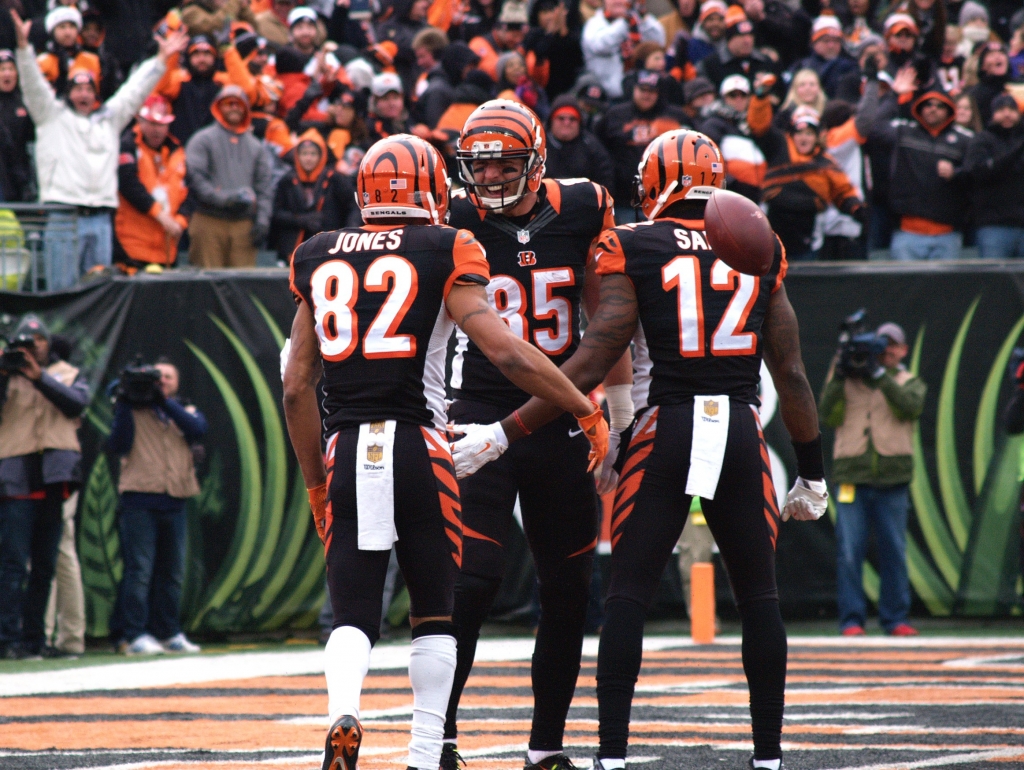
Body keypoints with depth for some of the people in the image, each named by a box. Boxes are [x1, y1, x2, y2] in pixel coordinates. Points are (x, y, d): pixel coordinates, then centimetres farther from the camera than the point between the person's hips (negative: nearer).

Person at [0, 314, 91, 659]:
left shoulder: (68, 375, 16)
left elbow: (77, 403, -4)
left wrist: (39, 376, -12)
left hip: (55, 476, 3)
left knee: (44, 564, 7)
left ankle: (34, 638, 13)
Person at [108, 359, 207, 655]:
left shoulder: (185, 413, 17)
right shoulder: (133, 413, 9)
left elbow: (198, 429, -6)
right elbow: (118, 445, -6)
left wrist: (164, 400, -12)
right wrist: (124, 404, -9)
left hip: (175, 504, 4)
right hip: (139, 501, -4)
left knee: (172, 572, 8)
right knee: (140, 570, -10)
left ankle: (168, 633, 16)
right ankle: (135, 634, -11)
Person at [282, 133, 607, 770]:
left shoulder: (318, 259, 13)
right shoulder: (443, 253, 1)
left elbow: (297, 388, 13)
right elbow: (507, 352, -9)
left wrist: (317, 483, 23)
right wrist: (589, 411, 1)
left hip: (346, 453, 3)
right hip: (418, 449, -2)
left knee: (353, 618, 6)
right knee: (434, 616, 12)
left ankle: (343, 717, -22)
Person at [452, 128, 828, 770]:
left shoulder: (633, 250, 0)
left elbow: (592, 364, -7)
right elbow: (791, 375, 10)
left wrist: (506, 432, -4)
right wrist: (812, 475, 19)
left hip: (664, 430, -2)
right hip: (741, 430, 2)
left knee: (629, 594, 2)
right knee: (759, 597, 11)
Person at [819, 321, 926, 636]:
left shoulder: (909, 382, 13)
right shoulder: (848, 380, 14)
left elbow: (911, 407, -9)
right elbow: (828, 416, 3)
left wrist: (879, 375, -15)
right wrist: (838, 377, -7)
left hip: (892, 479, 0)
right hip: (852, 475, 0)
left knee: (894, 551, 1)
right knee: (849, 551, -6)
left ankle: (895, 619, 8)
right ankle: (851, 619, -4)